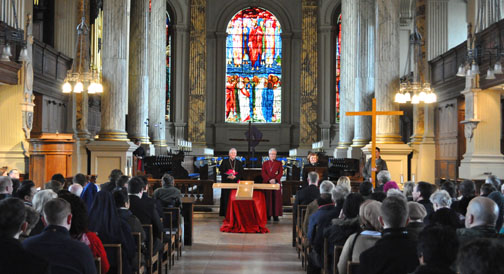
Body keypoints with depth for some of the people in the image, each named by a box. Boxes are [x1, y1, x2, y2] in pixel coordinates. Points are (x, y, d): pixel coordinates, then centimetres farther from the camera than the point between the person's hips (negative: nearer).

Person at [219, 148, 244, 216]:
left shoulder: (239, 163, 10)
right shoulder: (224, 162, 6)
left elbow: (241, 173, 4)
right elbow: (222, 172, 0)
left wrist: (235, 177, -15)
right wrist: (228, 176, -18)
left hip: (235, 183, 1)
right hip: (226, 182, -1)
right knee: (226, 198, -4)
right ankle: (226, 213, 1)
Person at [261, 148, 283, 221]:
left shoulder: (279, 163, 11)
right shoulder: (265, 163, 12)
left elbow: (281, 173, 2)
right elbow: (263, 173, 2)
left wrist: (275, 179, -14)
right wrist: (269, 180, -12)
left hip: (276, 183, 0)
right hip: (267, 183, 0)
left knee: (276, 199, -4)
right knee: (268, 199, -2)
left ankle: (276, 215, -3)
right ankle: (268, 215, 1)